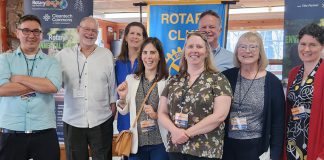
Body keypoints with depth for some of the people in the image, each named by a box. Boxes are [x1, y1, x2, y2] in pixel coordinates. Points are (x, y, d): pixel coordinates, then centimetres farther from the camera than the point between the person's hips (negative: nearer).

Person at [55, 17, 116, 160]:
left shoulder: (107, 55, 3)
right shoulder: (64, 55, 1)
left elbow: (112, 84, 6)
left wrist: (113, 104, 6)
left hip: (102, 121, 0)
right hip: (72, 121, 0)